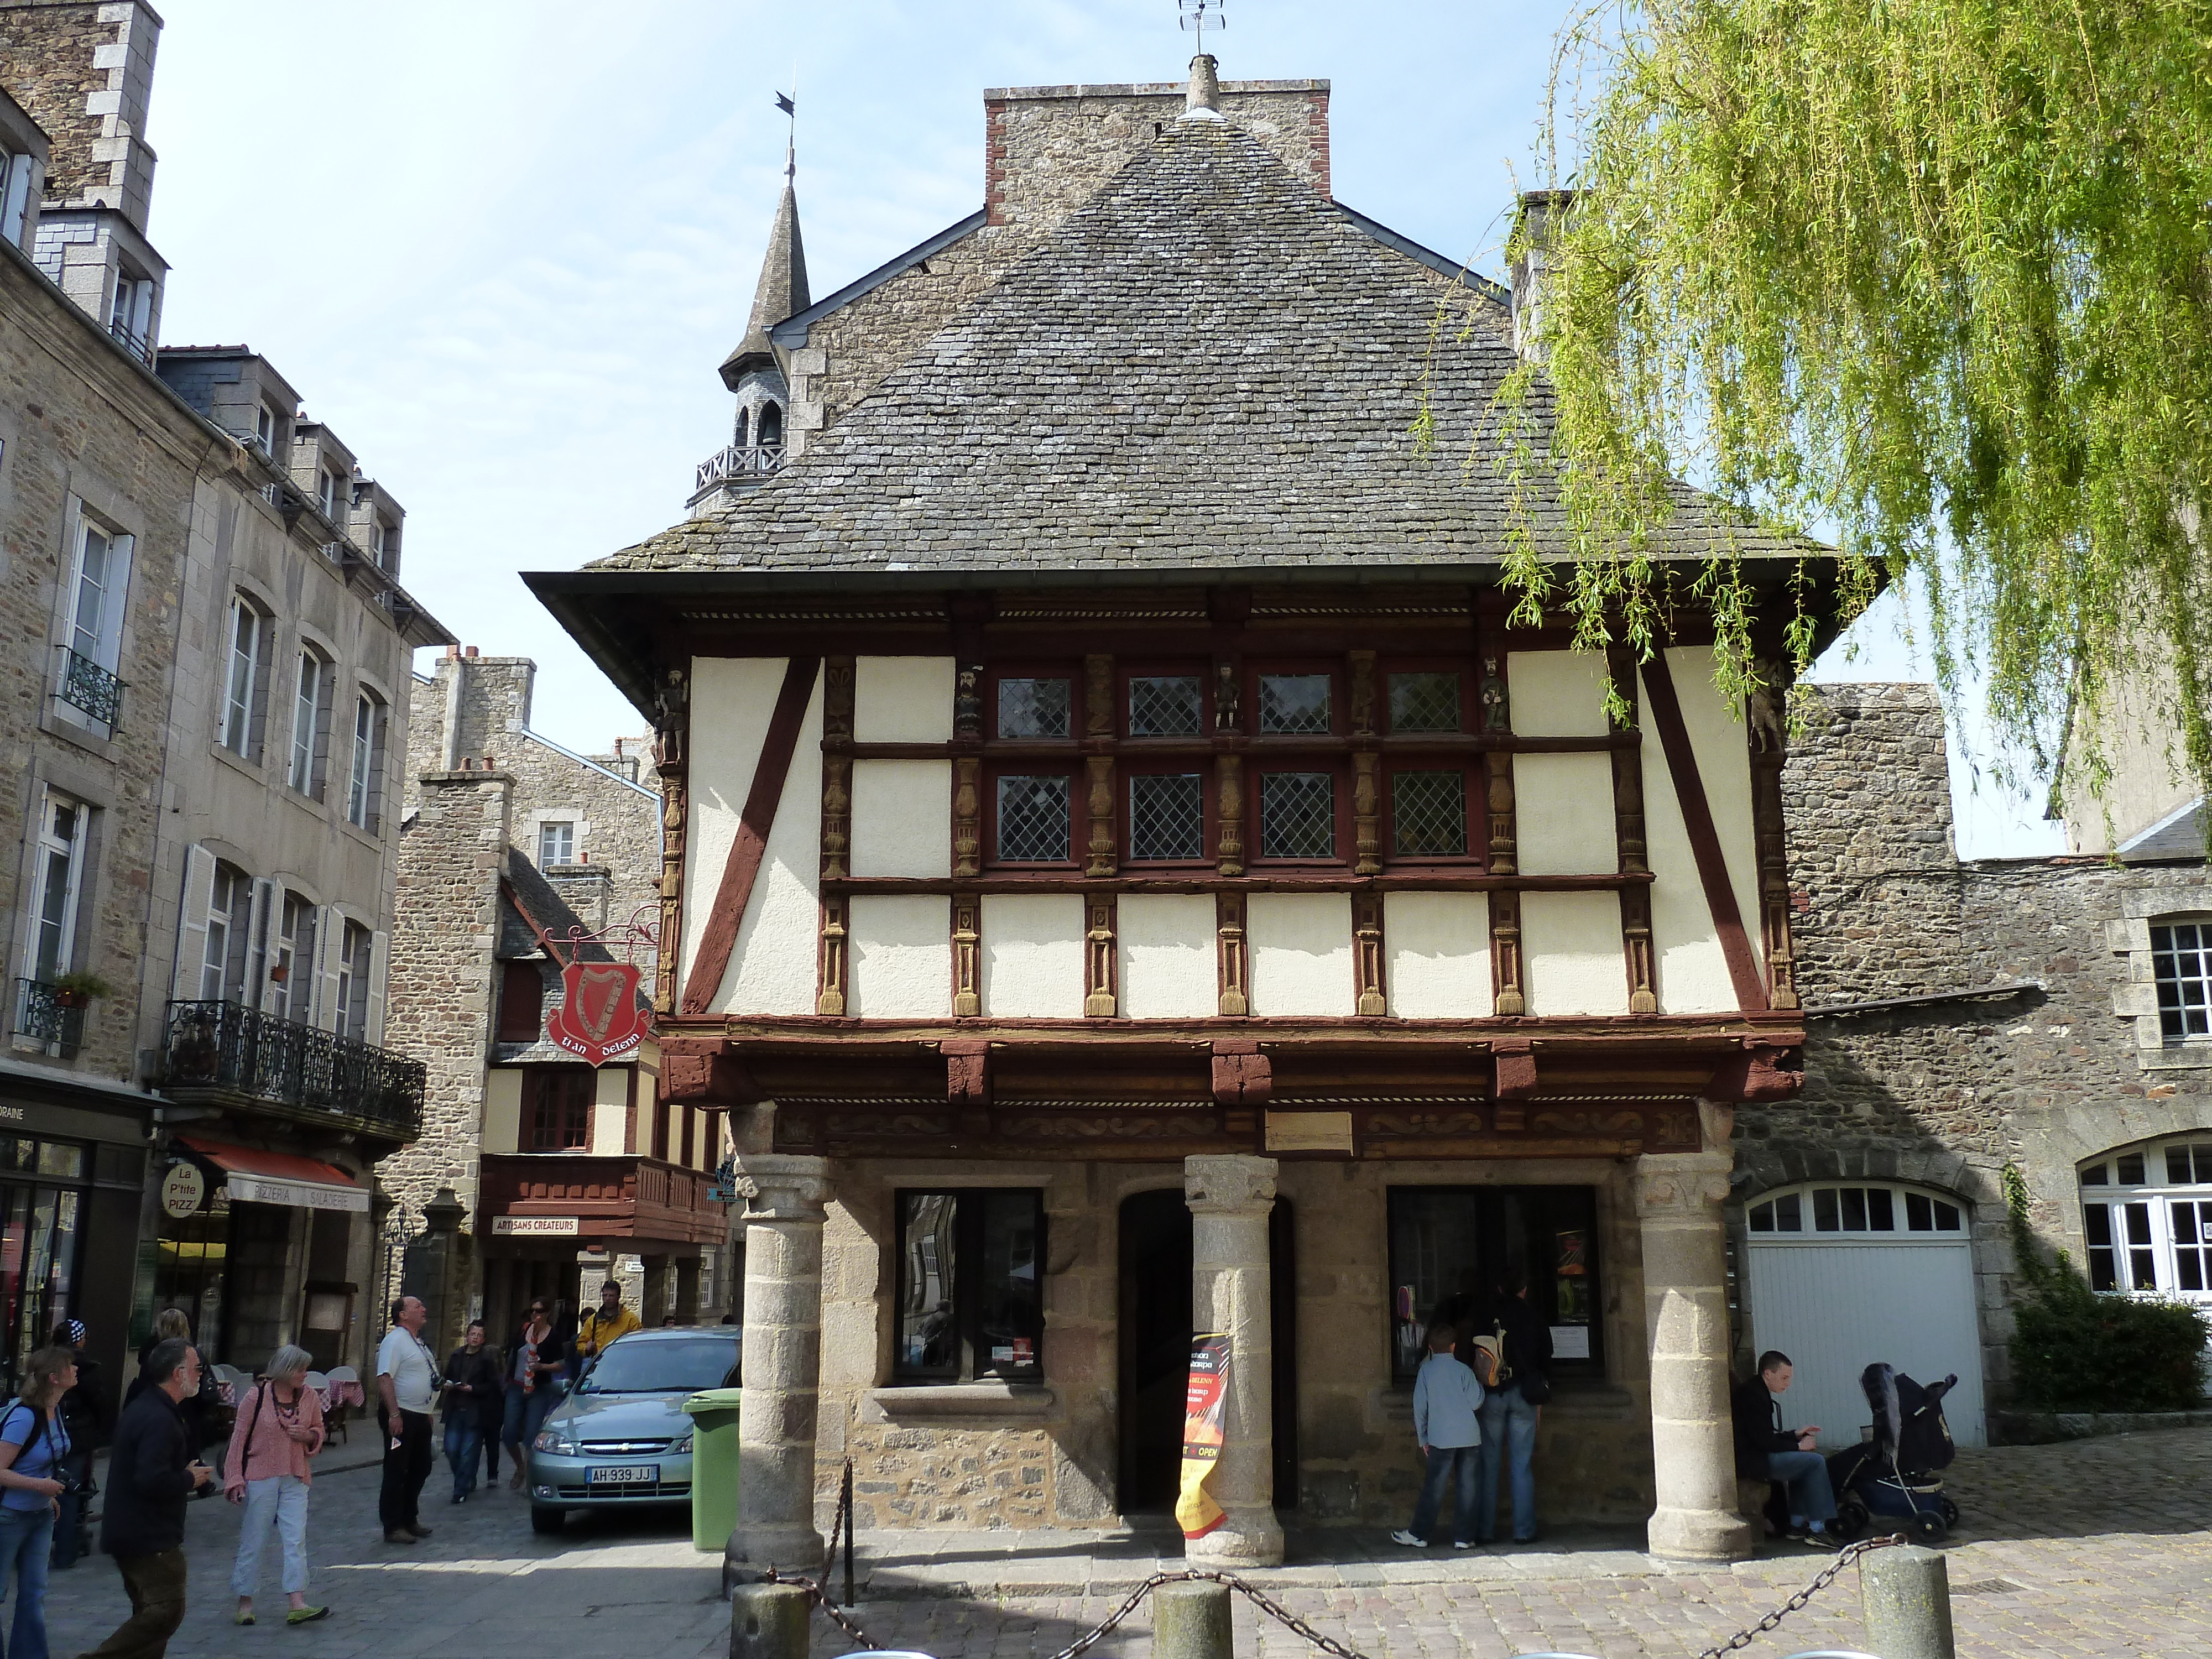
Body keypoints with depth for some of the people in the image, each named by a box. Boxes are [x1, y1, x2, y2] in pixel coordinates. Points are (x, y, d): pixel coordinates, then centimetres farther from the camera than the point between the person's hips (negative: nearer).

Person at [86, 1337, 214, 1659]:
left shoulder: (143, 1408, 13)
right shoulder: (160, 1419, -22)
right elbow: (154, 1481, -31)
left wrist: (187, 1472, 10)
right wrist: (190, 1479, -13)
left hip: (129, 1532, 11)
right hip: (150, 1537, -11)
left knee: (150, 1613, 16)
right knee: (167, 1611, -8)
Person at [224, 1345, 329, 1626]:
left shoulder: (310, 1397, 2)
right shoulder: (256, 1396, -8)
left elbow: (318, 1433, 16)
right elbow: (239, 1439, -3)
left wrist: (307, 1435, -8)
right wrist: (235, 1479, -6)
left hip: (296, 1479, 3)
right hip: (260, 1477, -3)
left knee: (296, 1540, -4)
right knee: (253, 1541, 4)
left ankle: (297, 1605, -6)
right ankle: (245, 1603, 18)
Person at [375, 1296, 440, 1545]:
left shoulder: (417, 1342, 17)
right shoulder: (395, 1340, -13)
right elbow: (384, 1378, -22)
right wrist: (394, 1415, -27)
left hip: (420, 1415, 10)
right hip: (401, 1416, -10)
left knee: (420, 1469, 15)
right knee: (397, 1473, -3)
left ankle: (409, 1520, 27)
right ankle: (393, 1528, 3)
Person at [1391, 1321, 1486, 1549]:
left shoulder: (1426, 1371, 2)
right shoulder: (1463, 1370, 1)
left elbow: (1420, 1407, 2)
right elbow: (1476, 1402, -3)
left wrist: (1422, 1438, 11)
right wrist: (1479, 1385, 17)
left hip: (1441, 1438, -1)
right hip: (1469, 1437, 1)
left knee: (1433, 1487, 4)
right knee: (1466, 1486, 5)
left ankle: (1418, 1534, 9)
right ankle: (1463, 1537, 8)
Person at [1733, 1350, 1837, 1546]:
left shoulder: (1755, 1390, 15)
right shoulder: (1753, 1395, -17)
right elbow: (1765, 1441, -20)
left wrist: (1796, 1434, 14)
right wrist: (1798, 1445, -8)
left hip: (1752, 1457, 11)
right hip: (1751, 1462, -11)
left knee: (1805, 1460, 23)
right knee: (1815, 1462, -9)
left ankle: (1797, 1524, 20)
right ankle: (1817, 1529, -6)